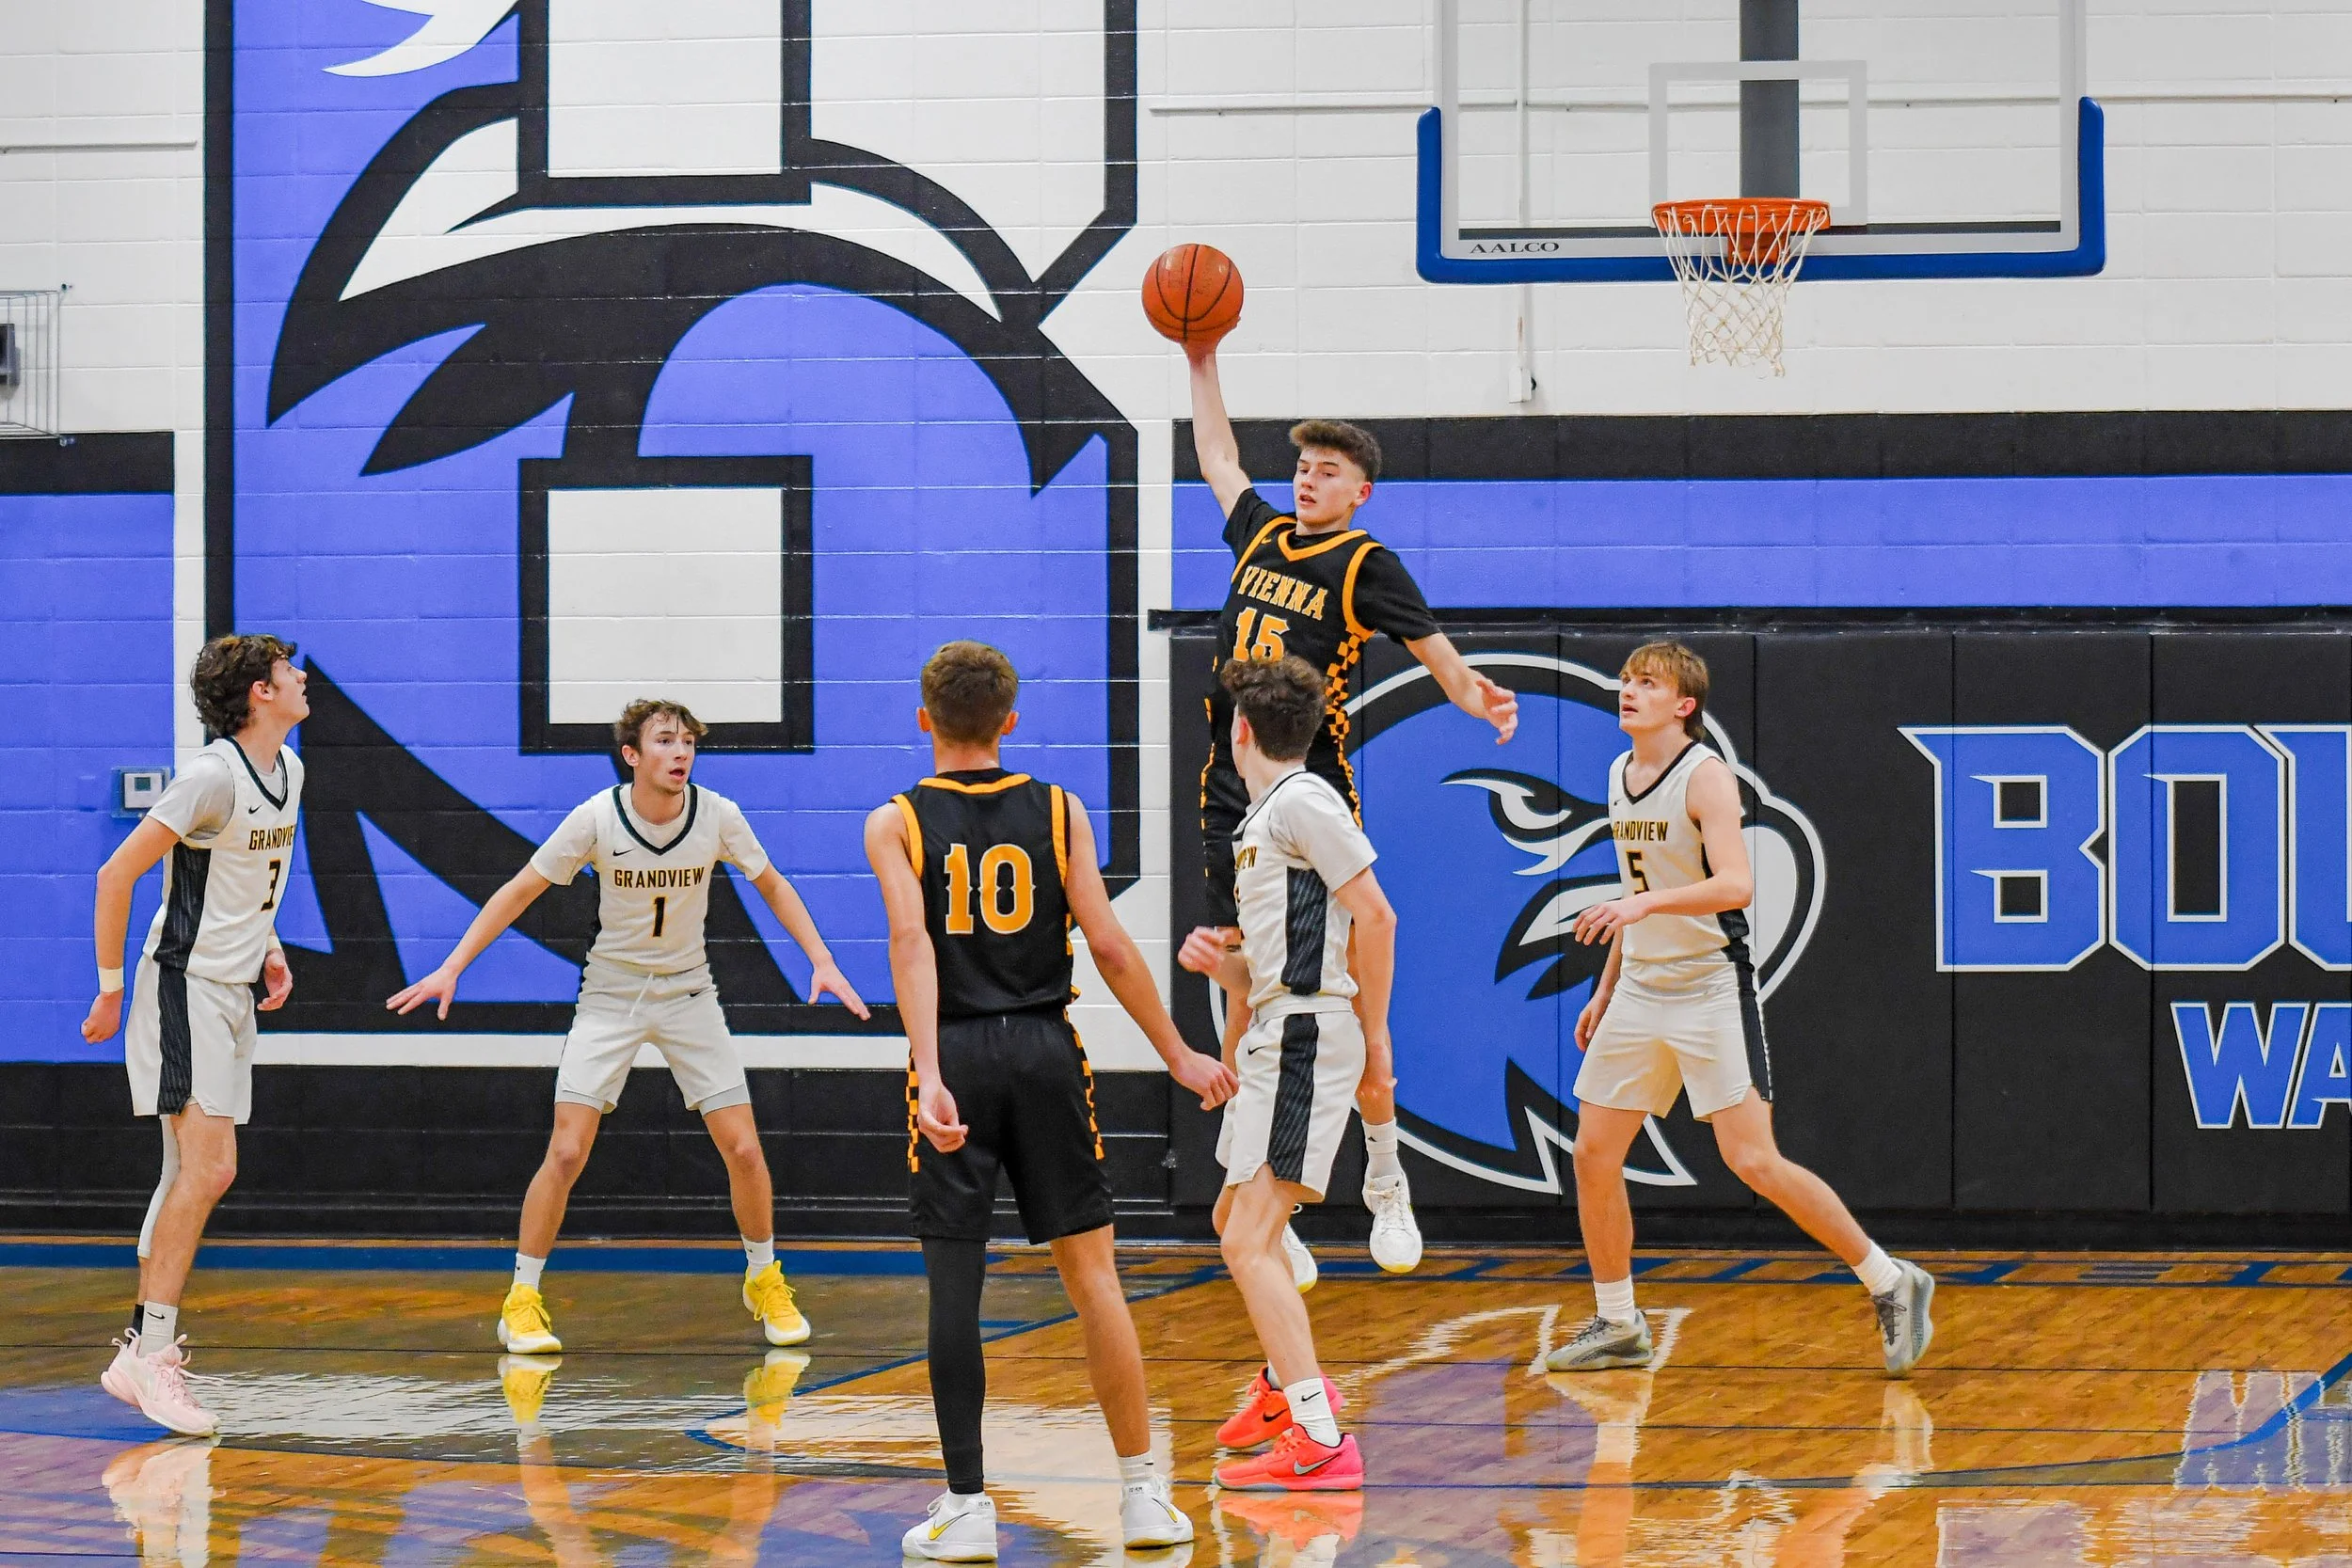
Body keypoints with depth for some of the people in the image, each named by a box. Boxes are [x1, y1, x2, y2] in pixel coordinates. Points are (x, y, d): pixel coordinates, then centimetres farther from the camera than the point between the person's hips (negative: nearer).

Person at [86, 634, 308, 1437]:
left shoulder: (288, 770, 9)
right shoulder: (214, 776, -19)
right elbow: (116, 874, -16)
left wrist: (267, 948, 13)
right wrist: (111, 989, -13)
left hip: (233, 994, 9)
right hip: (185, 987, -9)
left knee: (191, 1176, 11)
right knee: (208, 1168, -17)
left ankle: (137, 1353, 19)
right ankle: (153, 1354, -15)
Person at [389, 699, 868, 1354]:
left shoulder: (718, 816, -13)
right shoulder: (596, 818, -18)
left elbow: (773, 887, 3)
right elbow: (520, 891, -8)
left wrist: (822, 961, -7)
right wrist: (451, 968, -14)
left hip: (688, 993, 2)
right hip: (609, 996, -2)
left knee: (743, 1149, -5)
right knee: (566, 1153, -12)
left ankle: (764, 1281, 19)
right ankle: (521, 1299, 1)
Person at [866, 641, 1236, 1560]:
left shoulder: (895, 824, 0)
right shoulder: (1057, 810, 5)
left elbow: (912, 943, -14)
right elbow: (1107, 944, -1)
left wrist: (931, 1076, -23)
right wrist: (1178, 1055, 7)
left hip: (955, 1054, -1)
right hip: (1045, 1048, 1)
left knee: (954, 1280, 2)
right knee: (1090, 1269, 7)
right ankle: (1143, 1493, 6)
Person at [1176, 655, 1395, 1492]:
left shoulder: (1301, 801, -11)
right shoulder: (1261, 818, 20)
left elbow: (1375, 917, -16)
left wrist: (1373, 1034, -14)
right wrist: (1220, 961, 5)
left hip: (1307, 1038, -11)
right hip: (1276, 1038, 11)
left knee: (1249, 1243, -17)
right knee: (1234, 1219, 27)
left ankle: (1321, 1441, -23)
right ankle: (1287, 1384, 46)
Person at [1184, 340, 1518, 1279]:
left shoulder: (1367, 567, -2)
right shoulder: (1260, 537, 13)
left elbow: (1435, 651, -7)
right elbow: (1218, 456, 29)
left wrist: (1475, 697, -28)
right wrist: (1203, 361, 28)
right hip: (1234, 798, 5)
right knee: (1245, 1006, 3)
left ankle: (1385, 1181, 12)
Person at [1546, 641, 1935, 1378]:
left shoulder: (1705, 776, -14)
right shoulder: (1620, 774, 11)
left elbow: (1736, 884, -27)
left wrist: (1645, 904, -38)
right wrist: (1605, 991, 21)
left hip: (1711, 991, -8)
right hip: (1641, 989, 8)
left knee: (1754, 1161, -13)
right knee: (1593, 1156, 4)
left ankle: (1889, 1282, -1)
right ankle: (1617, 1325, 16)